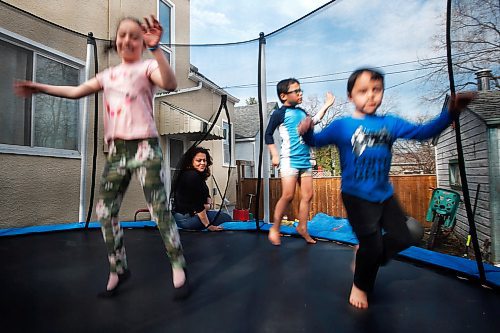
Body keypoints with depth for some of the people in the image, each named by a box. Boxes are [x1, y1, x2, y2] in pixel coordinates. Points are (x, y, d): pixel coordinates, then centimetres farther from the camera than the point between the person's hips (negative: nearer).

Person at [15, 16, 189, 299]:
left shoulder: (147, 66, 3)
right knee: (105, 212, 7)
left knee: (160, 211, -12)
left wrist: (156, 48, -26)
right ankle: (118, 270, 24)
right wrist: (40, 87, 29)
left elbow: (171, 84, -19)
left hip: (145, 148, -6)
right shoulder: (109, 75, 22)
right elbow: (77, 91, 31)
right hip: (116, 151, 7)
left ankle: (178, 268, 2)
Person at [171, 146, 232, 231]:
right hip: (186, 217, -10)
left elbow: (207, 195, 11)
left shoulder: (199, 175, 10)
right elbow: (197, 203, -23)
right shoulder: (192, 176, -21)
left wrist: (208, 204, -12)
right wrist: (208, 226, -22)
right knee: (226, 218, -6)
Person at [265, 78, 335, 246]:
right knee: (288, 195, -11)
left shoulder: (302, 112, 16)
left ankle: (302, 227, 19)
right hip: (289, 160, -7)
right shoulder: (280, 113, -3)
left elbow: (313, 121, 34)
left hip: (305, 160, 7)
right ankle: (274, 228, 5)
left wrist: (326, 105, 33)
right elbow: (268, 134, -1)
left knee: (307, 195, 6)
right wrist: (275, 155, -8)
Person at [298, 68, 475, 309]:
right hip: (357, 196, -5)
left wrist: (450, 113, -8)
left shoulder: (390, 123, 4)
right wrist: (307, 132, -30)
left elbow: (422, 132, 6)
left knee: (405, 237, 11)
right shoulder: (342, 125, -8)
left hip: (385, 195, 6)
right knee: (372, 245, -2)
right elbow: (316, 141, -8)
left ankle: (365, 254, 36)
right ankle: (359, 286, 28)